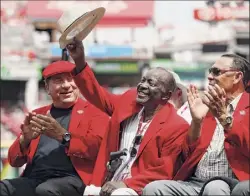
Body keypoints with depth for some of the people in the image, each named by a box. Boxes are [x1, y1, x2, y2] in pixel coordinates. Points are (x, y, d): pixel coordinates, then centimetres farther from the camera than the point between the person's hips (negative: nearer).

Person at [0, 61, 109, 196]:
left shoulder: (94, 112, 11)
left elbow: (100, 149, -7)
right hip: (34, 179, 4)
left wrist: (63, 136, -19)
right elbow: (14, 160, 19)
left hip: (72, 179, -3)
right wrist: (25, 139, -4)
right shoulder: (38, 115, 24)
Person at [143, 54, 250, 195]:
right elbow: (188, 156, 16)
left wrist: (224, 117, -15)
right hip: (194, 183, 5)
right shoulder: (208, 107, 22)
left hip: (233, 184, -5)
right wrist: (196, 121, 2)